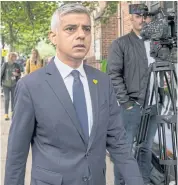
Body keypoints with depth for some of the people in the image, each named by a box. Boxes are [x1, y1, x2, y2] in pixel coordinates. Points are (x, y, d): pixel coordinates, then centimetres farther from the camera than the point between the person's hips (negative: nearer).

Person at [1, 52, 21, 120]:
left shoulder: (16, 65, -2)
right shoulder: (5, 64, -8)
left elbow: (19, 74, 6)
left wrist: (17, 74, -16)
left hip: (14, 85, 2)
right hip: (6, 85, -2)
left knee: (13, 98, 10)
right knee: (7, 99, -5)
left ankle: (13, 112, 27)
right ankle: (6, 114, 3)